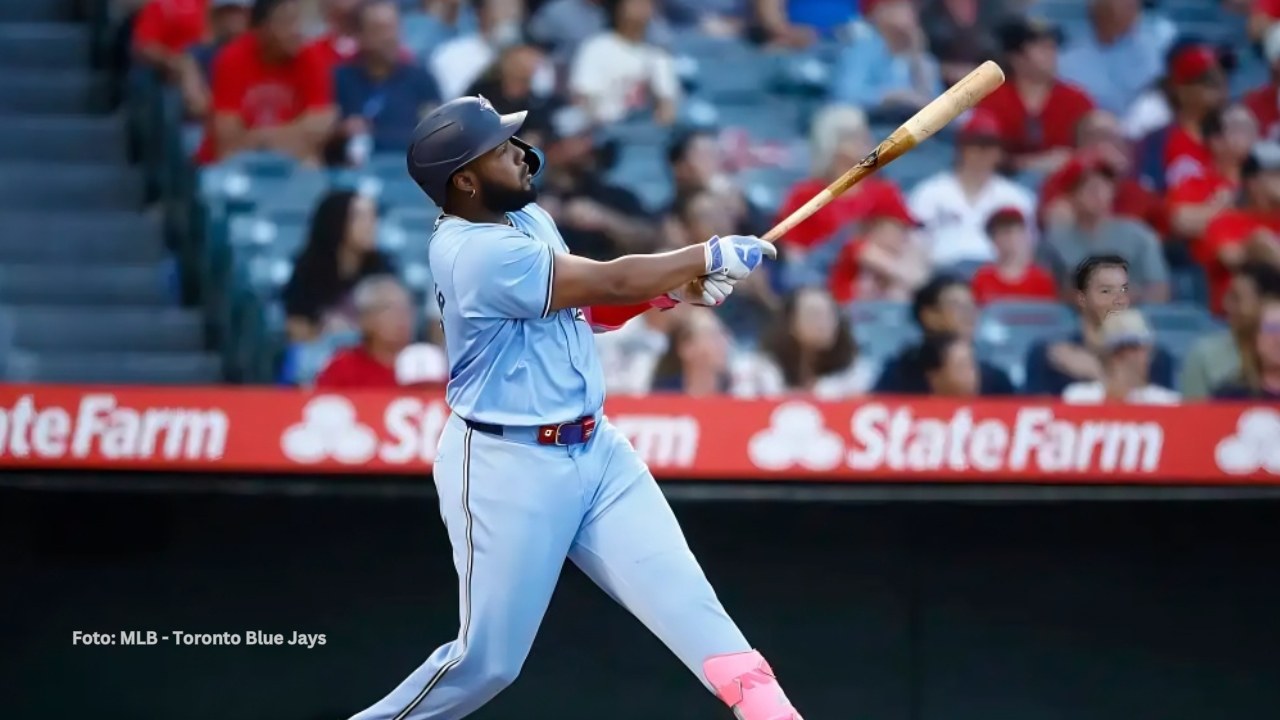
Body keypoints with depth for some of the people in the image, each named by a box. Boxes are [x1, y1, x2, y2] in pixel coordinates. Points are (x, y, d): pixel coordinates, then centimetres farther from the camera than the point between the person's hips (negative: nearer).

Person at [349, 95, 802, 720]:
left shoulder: (528, 219, 8)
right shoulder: (476, 253, -21)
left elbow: (586, 307, 18)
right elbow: (609, 282, -18)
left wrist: (673, 287, 1)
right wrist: (708, 256, -6)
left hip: (595, 449, 8)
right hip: (508, 466, -8)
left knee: (681, 595, -6)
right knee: (487, 660, -2)